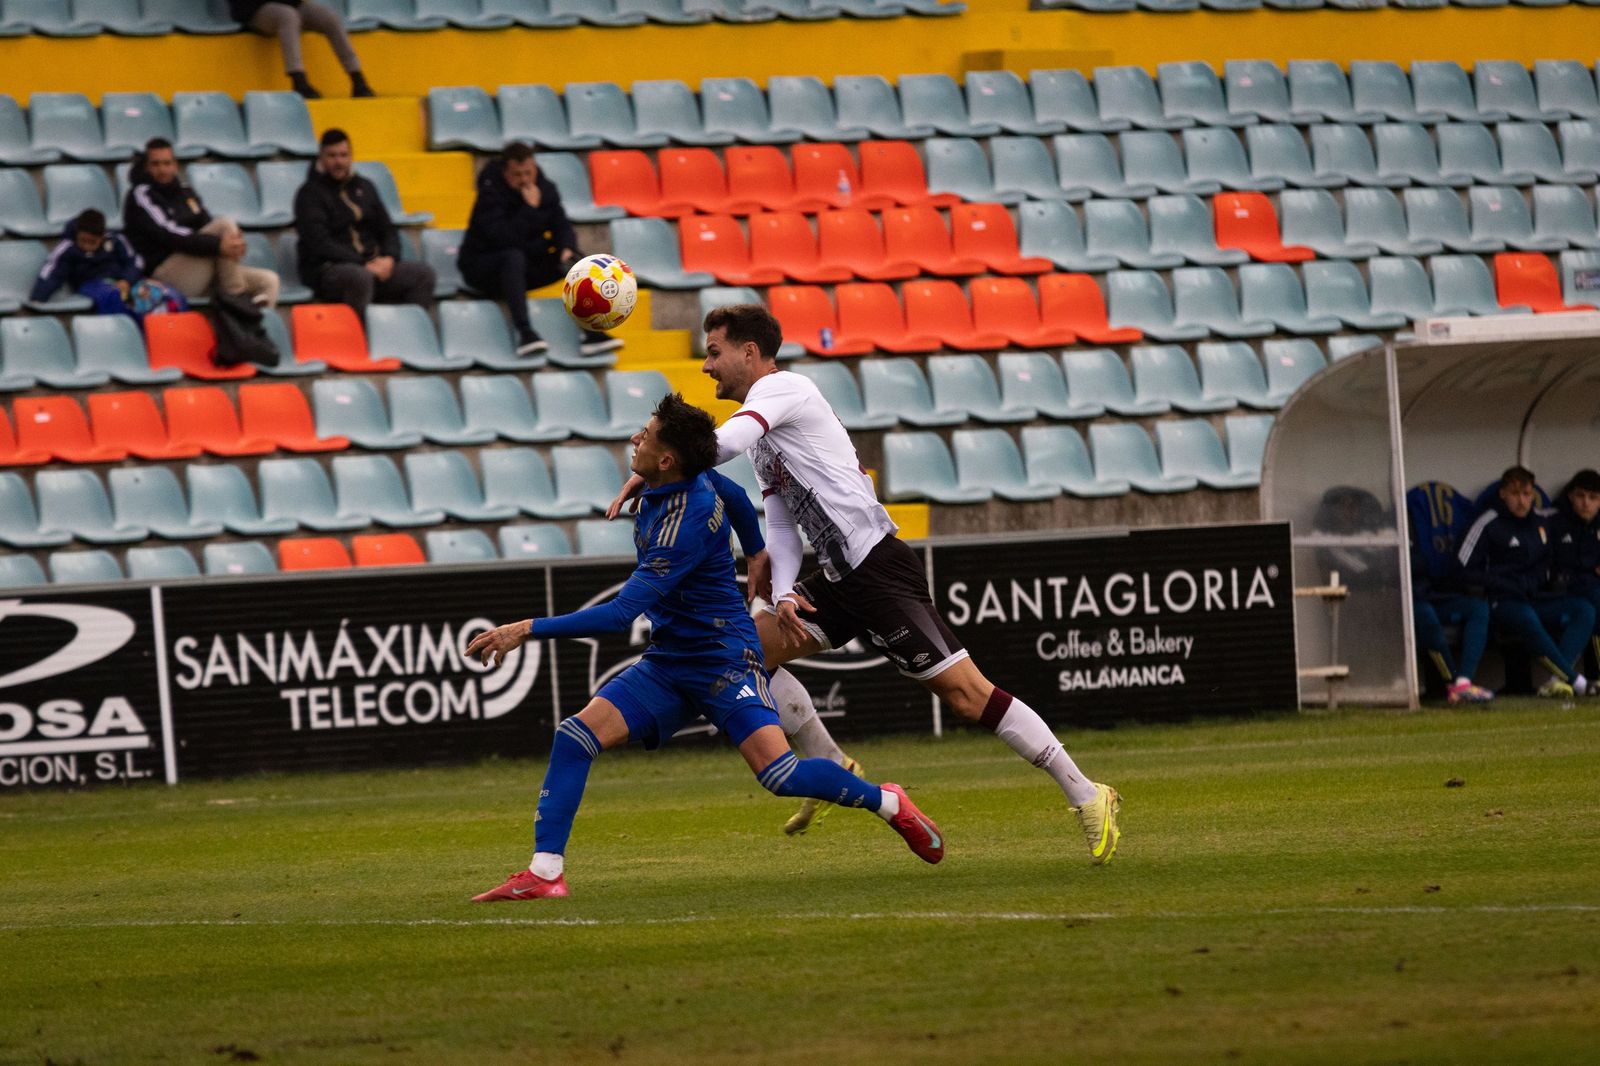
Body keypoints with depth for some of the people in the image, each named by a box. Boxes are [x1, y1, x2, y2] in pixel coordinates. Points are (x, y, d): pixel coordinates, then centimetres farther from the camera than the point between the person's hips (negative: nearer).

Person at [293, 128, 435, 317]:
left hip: (371, 264, 6)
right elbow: (320, 243, -12)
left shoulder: (364, 187, 19)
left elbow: (387, 229, 21)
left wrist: (389, 258, -2)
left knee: (423, 273, -15)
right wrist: (363, 265, -18)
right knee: (360, 277, -40)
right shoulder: (310, 193, -1)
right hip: (326, 269, -6)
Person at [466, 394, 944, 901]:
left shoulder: (686, 524, -27)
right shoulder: (695, 477, -2)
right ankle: (545, 871, -12)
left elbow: (624, 613, -30)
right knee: (575, 736, -9)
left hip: (722, 659, -9)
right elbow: (736, 500, 21)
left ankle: (888, 802, 7)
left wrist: (530, 629, -29)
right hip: (667, 663, 9)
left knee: (779, 774, -19)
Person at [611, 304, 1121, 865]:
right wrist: (782, 595, 1)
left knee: (966, 692, -12)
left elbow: (723, 442, -25)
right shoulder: (765, 438, 22)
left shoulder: (781, 387, -6)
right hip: (841, 579, 10)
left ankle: (1087, 798, -10)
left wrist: (649, 473, -19)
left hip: (878, 566, -10)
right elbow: (781, 527, 18)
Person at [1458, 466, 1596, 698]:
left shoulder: (1542, 521, 18)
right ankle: (1577, 682, -39)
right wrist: (1509, 587, -9)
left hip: (1538, 598, 6)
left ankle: (1557, 681, -37)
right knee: (1527, 618, -40)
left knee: (1584, 609, -21)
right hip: (1503, 602, -6)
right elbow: (1465, 570, -4)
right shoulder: (1489, 524, 0)